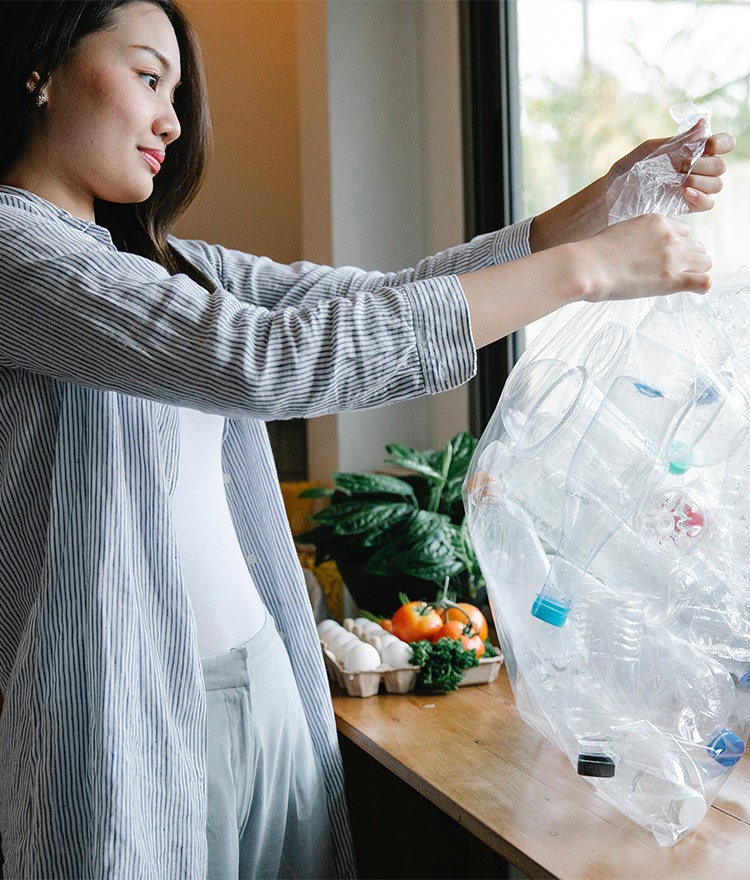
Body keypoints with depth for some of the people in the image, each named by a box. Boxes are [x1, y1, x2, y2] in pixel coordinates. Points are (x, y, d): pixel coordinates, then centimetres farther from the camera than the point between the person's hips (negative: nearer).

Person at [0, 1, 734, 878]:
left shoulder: (159, 263, 13)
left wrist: (601, 205, -1)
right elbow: (264, 360, -25)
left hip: (266, 685, 8)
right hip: (130, 724, -8)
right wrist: (585, 269, -20)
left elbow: (381, 297, 9)